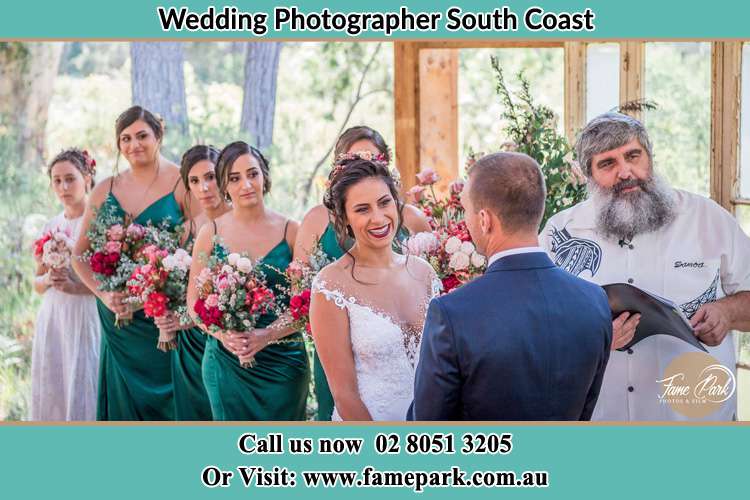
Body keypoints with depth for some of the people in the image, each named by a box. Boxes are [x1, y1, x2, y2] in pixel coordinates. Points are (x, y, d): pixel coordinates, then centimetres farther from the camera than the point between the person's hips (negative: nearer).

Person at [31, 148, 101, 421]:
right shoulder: (52, 226, 13)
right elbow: (37, 283, 18)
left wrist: (75, 287, -18)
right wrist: (48, 280, -3)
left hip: (87, 318, -6)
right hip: (53, 318, 6)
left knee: (83, 387, -6)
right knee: (52, 392, 4)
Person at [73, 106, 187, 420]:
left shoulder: (182, 184, -5)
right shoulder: (105, 190, 7)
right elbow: (80, 255, 11)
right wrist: (104, 294, -5)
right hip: (118, 310, 4)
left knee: (163, 392, 1)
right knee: (125, 397, 8)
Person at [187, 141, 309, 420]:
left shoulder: (290, 231, -1)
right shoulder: (211, 233, 3)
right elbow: (194, 301, 5)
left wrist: (268, 335, -17)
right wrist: (221, 333, -14)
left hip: (282, 361, -1)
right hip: (226, 361, 1)